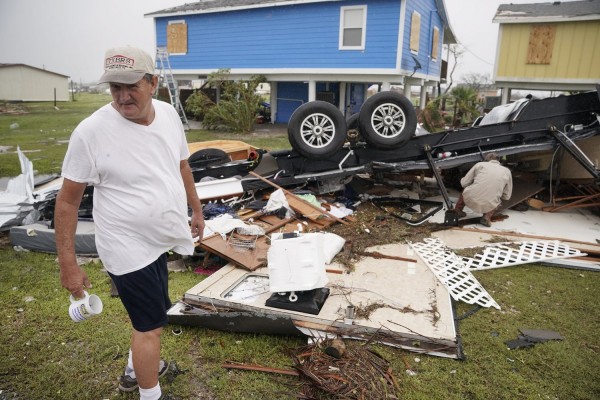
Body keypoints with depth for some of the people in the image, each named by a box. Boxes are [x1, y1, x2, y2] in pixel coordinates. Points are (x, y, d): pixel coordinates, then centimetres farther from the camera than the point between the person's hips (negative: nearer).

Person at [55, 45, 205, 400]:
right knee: (151, 326, 6)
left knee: (149, 316, 26)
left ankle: (135, 371, 52)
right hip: (130, 249, -7)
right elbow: (68, 200, -14)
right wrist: (68, 264, -12)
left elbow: (182, 165, 12)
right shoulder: (91, 131, -21)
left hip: (161, 241, 7)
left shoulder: (168, 114, -4)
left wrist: (197, 210, 19)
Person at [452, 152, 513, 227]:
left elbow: (464, 183, 14)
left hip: (470, 199, 0)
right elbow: (506, 196, 20)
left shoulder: (480, 164, 12)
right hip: (488, 205, 0)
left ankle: (457, 211, 35)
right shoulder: (507, 171, 16)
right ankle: (487, 216, 9)